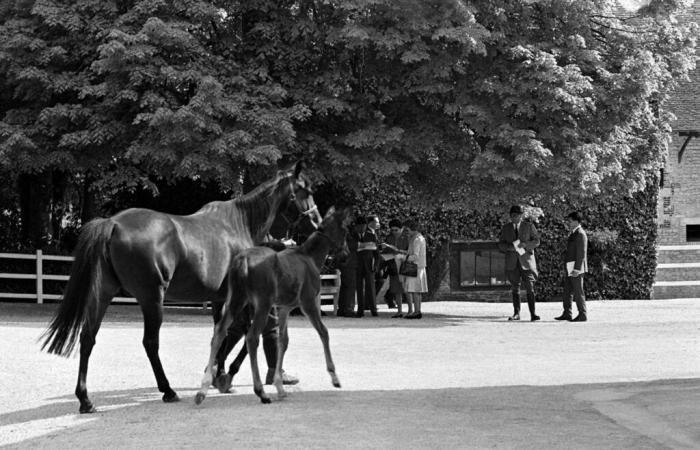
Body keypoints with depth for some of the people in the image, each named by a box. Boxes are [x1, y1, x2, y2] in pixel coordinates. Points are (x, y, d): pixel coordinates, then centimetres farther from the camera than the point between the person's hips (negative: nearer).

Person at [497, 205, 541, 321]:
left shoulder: (529, 226, 4)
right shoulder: (506, 228, 10)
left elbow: (536, 241, 1)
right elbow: (500, 244, 8)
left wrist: (525, 244, -17)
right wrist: (509, 247, -13)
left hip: (526, 260, -2)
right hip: (512, 261, 2)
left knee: (530, 287, -9)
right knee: (515, 288, 4)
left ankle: (532, 314, -11)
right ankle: (516, 313, 9)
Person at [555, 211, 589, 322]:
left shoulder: (580, 234, -14)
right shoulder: (572, 234, 17)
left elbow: (581, 253, -18)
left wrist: (577, 269, -22)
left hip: (576, 268, -10)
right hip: (569, 269, 10)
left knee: (578, 292, -5)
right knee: (567, 291, 11)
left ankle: (583, 315, 1)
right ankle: (567, 314, 17)